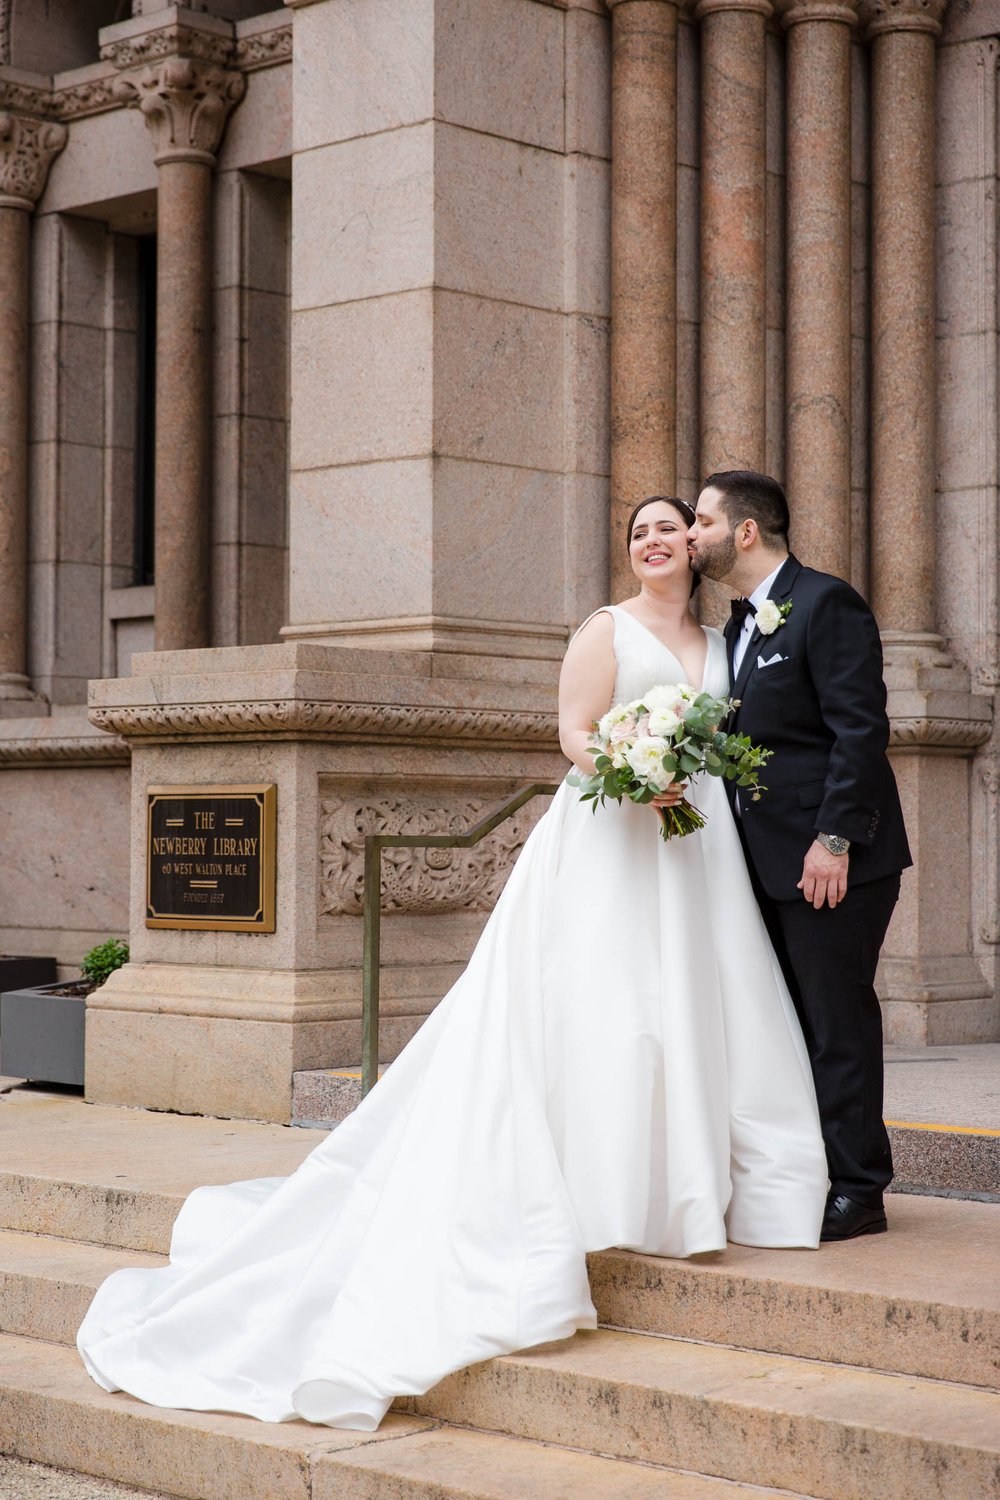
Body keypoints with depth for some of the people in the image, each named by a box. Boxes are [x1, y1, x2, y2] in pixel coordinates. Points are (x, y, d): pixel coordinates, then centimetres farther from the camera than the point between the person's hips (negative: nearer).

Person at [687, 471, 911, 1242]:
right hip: (772, 860, 9)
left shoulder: (826, 603, -11)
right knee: (796, 1021, 13)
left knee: (838, 1019, -5)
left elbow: (861, 730, -18)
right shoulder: (740, 622, 17)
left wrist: (834, 840, -22)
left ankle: (858, 1190, 3)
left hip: (831, 857, -9)